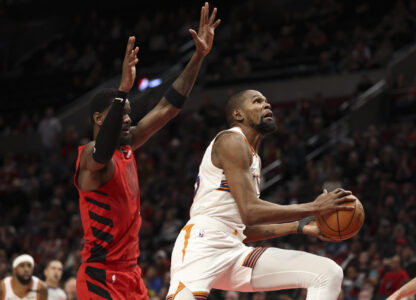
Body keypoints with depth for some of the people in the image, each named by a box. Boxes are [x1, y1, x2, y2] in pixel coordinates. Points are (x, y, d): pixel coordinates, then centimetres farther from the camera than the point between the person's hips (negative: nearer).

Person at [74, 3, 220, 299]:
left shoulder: (126, 146, 11)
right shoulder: (90, 156, -13)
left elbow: (168, 107, 13)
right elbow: (104, 149, -38)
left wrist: (199, 57, 7)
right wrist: (123, 90, -49)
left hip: (131, 274, 9)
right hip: (101, 276, -9)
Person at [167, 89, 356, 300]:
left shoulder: (253, 157, 26)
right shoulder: (231, 141, -5)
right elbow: (250, 212, -16)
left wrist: (300, 226, 23)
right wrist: (314, 208, -10)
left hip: (234, 251, 9)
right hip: (203, 243, -9)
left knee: (329, 274, -2)